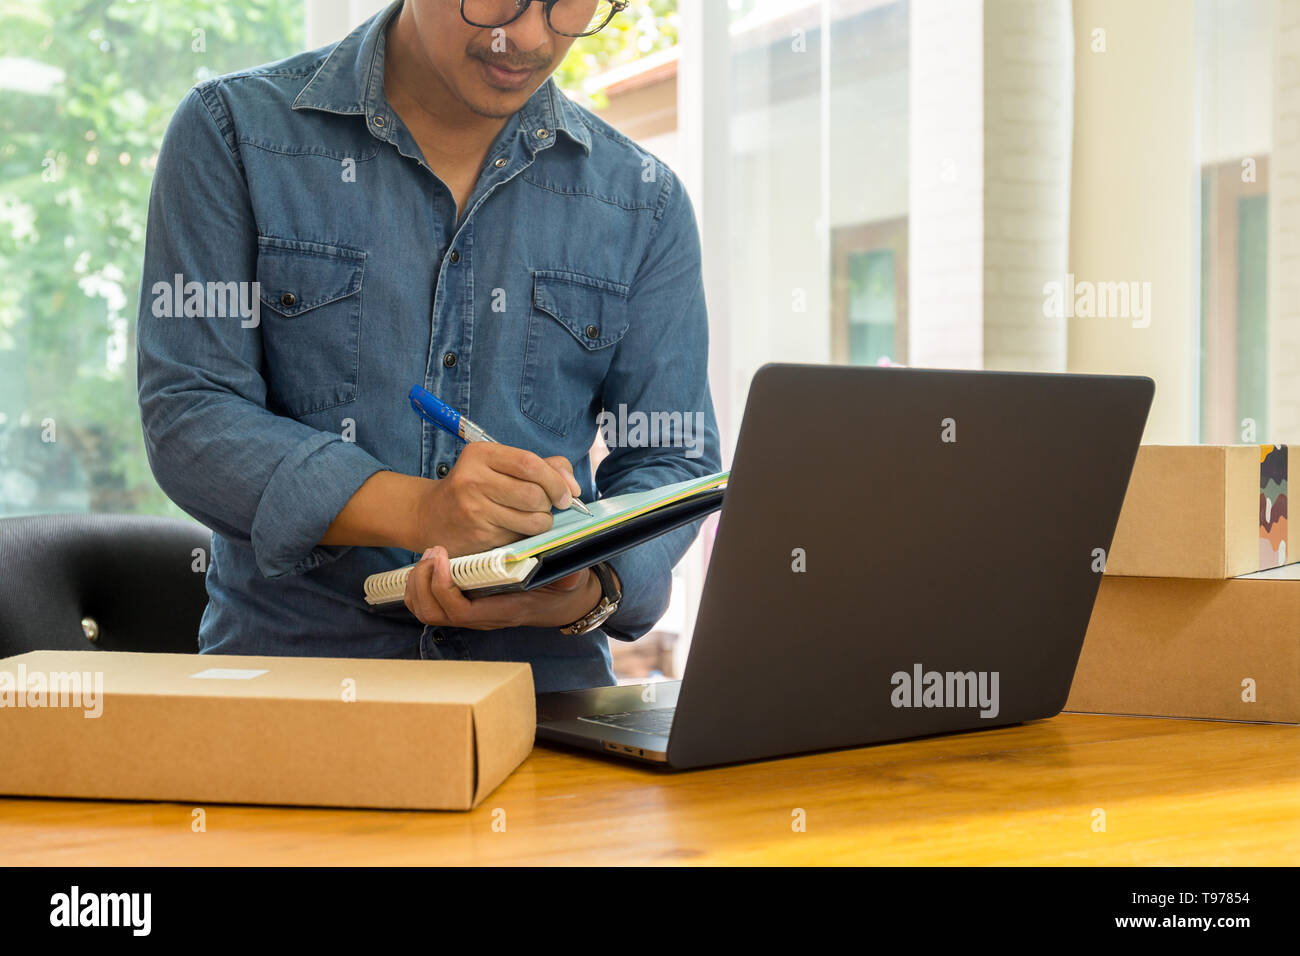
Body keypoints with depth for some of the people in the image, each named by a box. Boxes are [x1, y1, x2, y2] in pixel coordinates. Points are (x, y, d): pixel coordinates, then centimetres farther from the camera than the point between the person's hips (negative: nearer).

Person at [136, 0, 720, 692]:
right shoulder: (232, 131, 0)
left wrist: (590, 588, -16)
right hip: (287, 655, -2)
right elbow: (187, 416, -7)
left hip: (544, 674, 3)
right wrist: (419, 511, -23)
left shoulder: (646, 201, 7)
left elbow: (673, 459, 8)